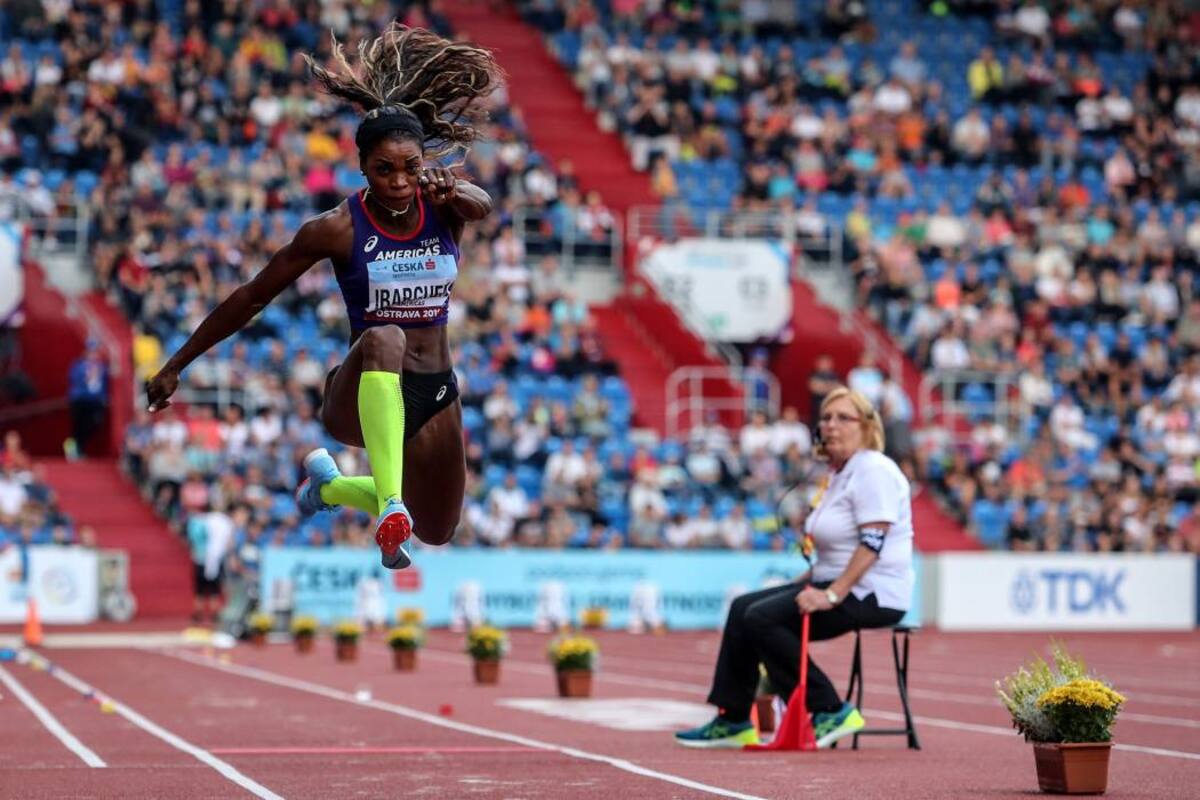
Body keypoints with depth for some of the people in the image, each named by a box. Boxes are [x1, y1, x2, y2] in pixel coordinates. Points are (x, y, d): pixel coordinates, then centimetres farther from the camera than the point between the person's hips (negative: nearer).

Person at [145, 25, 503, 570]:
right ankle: (390, 508, -47)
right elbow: (250, 299, -7)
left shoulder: (445, 209, -6)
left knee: (437, 533, 19)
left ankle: (329, 484, 46)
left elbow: (483, 206, -32)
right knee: (383, 339, -41)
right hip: (357, 399, -5)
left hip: (436, 397, 5)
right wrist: (176, 366, -4)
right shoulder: (339, 228, -14)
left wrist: (453, 192, -56)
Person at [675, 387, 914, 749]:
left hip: (872, 593, -10)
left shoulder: (873, 470, -13)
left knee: (763, 619, -20)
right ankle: (733, 721, 6)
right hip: (838, 584, 10)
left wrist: (832, 595, -26)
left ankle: (832, 713, -15)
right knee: (742, 608, 6)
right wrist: (804, 584, 14)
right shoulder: (840, 473, 18)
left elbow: (873, 542, -22)